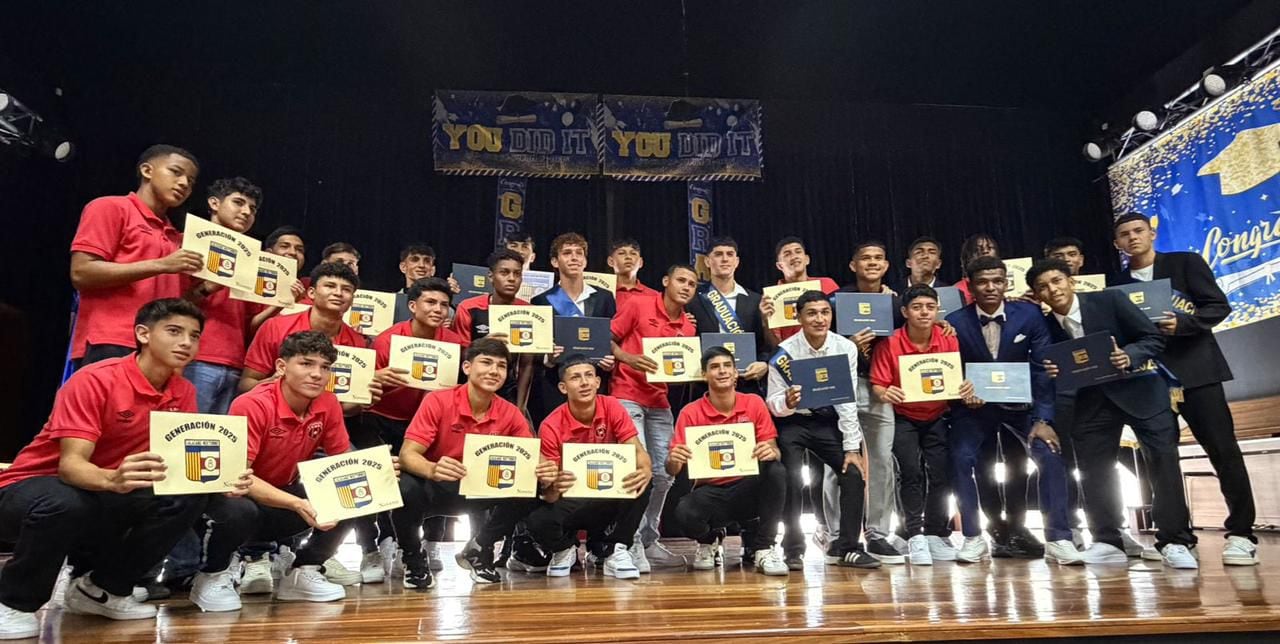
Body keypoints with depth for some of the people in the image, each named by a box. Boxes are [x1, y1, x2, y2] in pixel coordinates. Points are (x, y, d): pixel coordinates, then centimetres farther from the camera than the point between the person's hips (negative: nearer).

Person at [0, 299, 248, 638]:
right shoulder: (94, 380, -23)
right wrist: (113, 479, -52)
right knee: (66, 503, -39)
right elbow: (71, 464, -29)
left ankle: (100, 588, 2)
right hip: (34, 487, -5)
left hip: (106, 496, 6)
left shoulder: (183, 393, -5)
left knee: (188, 498, -19)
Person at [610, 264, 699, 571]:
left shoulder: (688, 327, 11)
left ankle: (649, 542, 21)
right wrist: (628, 358, -21)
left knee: (663, 474, 7)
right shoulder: (638, 306, -4)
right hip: (627, 396, -6)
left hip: (660, 403, 6)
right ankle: (631, 543, -6)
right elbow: (607, 339, -4)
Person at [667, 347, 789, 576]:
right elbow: (673, 470, -7)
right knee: (684, 514, -33)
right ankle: (707, 542, 7)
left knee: (776, 471, -30)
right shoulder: (691, 413, -6)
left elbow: (773, 451, -3)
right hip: (711, 492, -1)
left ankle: (764, 548, -12)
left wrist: (771, 452, -28)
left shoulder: (754, 403, -2)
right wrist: (673, 460, -32)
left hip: (748, 488, 1)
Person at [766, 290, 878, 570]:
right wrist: (787, 402, -37)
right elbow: (774, 404, -12)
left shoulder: (846, 348, -10)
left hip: (828, 421, 3)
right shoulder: (784, 353, -16)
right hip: (792, 423, -2)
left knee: (854, 473, -8)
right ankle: (793, 549, 1)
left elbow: (848, 401, -9)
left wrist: (852, 447, -10)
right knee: (791, 481, -15)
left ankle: (846, 547, 5)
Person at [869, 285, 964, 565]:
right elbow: (877, 385, -13)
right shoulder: (889, 344, -14)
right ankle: (915, 536, -3)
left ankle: (937, 535, 10)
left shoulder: (949, 340, -6)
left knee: (941, 472, -6)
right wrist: (885, 393, -35)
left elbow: (958, 379, -1)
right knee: (911, 472, -15)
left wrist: (967, 388, -24)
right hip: (903, 418, -2)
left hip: (937, 417, 3)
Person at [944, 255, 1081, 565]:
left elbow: (1043, 368, -11)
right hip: (976, 404, -1)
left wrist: (1043, 419, -18)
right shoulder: (955, 322, -11)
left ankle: (1058, 538, -3)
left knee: (1050, 454, -18)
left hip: (1021, 402, 1)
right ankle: (973, 538, -4)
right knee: (960, 457, -19)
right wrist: (963, 394, -27)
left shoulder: (1029, 315, -9)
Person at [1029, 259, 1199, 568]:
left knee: (1164, 458, -7)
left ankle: (1174, 542, 2)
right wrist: (1053, 373, -20)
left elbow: (1154, 339, -11)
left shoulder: (1110, 300, -12)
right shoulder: (1046, 327, -5)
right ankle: (1108, 542, 14)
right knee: (1093, 467, 3)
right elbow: (1055, 370, 3)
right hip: (1091, 400, 3)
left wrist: (1129, 355, -30)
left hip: (1136, 388, -3)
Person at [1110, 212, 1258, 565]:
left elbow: (1219, 306, -3)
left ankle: (1241, 533, 5)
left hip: (1195, 370, -3)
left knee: (1223, 449, -4)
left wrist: (1182, 322, -19)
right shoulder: (1117, 284, 12)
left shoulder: (1186, 263, 4)